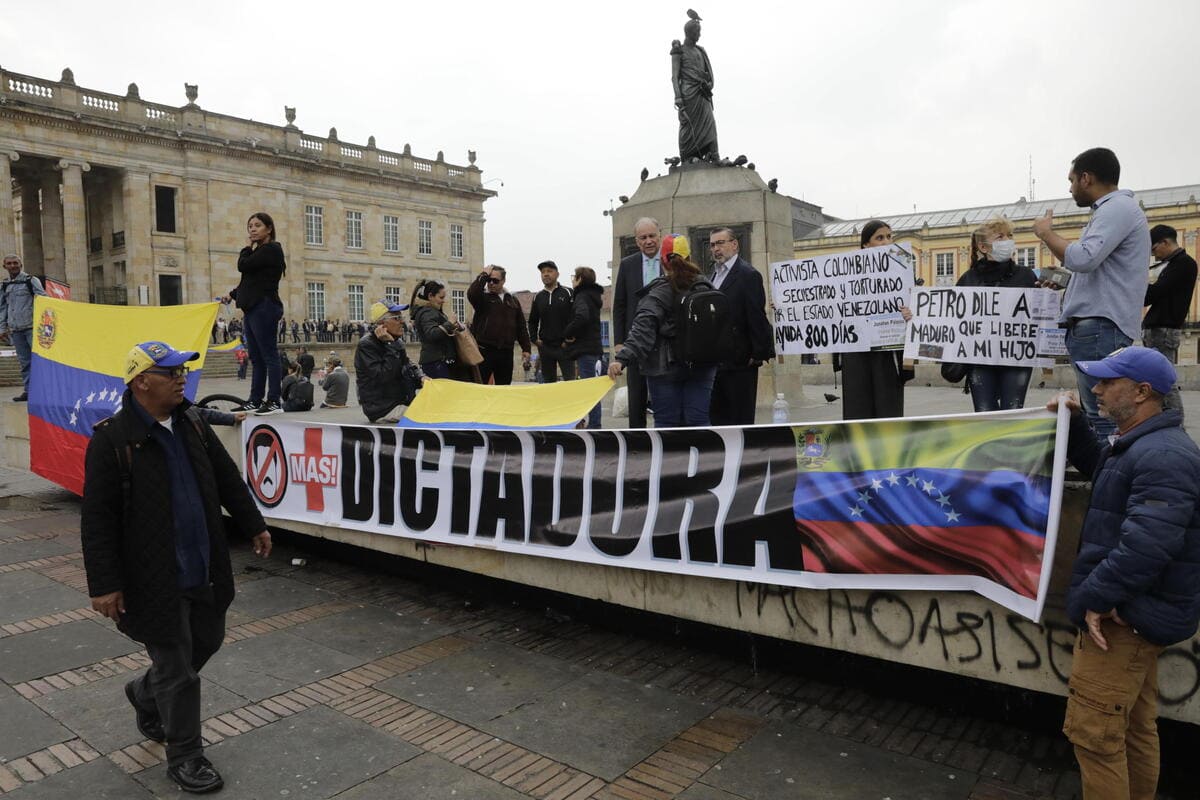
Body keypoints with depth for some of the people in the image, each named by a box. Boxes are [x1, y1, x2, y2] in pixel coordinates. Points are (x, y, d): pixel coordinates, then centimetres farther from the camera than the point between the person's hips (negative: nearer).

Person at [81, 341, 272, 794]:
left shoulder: (193, 425, 4)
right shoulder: (111, 440, -16)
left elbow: (227, 479, 14)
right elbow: (97, 520, -15)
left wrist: (253, 524, 16)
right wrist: (104, 584, -15)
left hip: (203, 569, 7)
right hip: (153, 580, -7)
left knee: (207, 641, 20)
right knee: (176, 668, 5)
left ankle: (145, 695, 49)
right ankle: (184, 757, 24)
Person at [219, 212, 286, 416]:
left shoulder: (272, 249, -7)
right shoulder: (259, 251, 21)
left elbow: (243, 266, -12)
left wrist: (248, 248, 4)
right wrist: (232, 295, 22)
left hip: (265, 306, -10)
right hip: (253, 308, 10)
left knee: (269, 354, -9)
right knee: (256, 357, 10)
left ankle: (274, 402, -7)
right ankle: (255, 401, 14)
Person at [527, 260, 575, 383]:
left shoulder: (567, 293, -1)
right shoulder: (538, 297, 12)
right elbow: (532, 321, 20)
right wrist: (534, 339, 6)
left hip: (564, 346, -4)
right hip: (545, 346, 4)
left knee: (569, 381, -6)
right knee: (549, 381, 10)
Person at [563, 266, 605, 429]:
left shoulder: (582, 297, -10)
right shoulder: (592, 296, 20)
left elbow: (581, 317, -28)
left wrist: (568, 333, -15)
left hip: (586, 350, -10)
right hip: (593, 348, 10)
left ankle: (594, 425, -10)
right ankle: (594, 425, 16)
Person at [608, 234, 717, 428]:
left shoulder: (661, 290, -9)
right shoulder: (704, 287, 7)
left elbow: (644, 327, -21)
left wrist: (623, 358, -28)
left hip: (665, 367, -4)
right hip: (701, 367, 4)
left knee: (667, 424, 3)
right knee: (699, 422, 4)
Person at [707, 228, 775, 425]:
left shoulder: (748, 275, -8)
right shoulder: (714, 274, 16)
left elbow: (757, 317, -12)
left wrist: (759, 353, -14)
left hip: (739, 363, -8)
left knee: (740, 418, -1)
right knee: (716, 416, 10)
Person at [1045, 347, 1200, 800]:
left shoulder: (1161, 456, -22)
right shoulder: (1139, 446, 13)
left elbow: (1145, 547, -30)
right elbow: (1098, 467, 33)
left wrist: (1092, 597, -21)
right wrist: (1072, 423, 16)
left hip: (1124, 618, -11)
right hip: (1135, 613, 11)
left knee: (1092, 731, -4)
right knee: (1136, 728, 20)